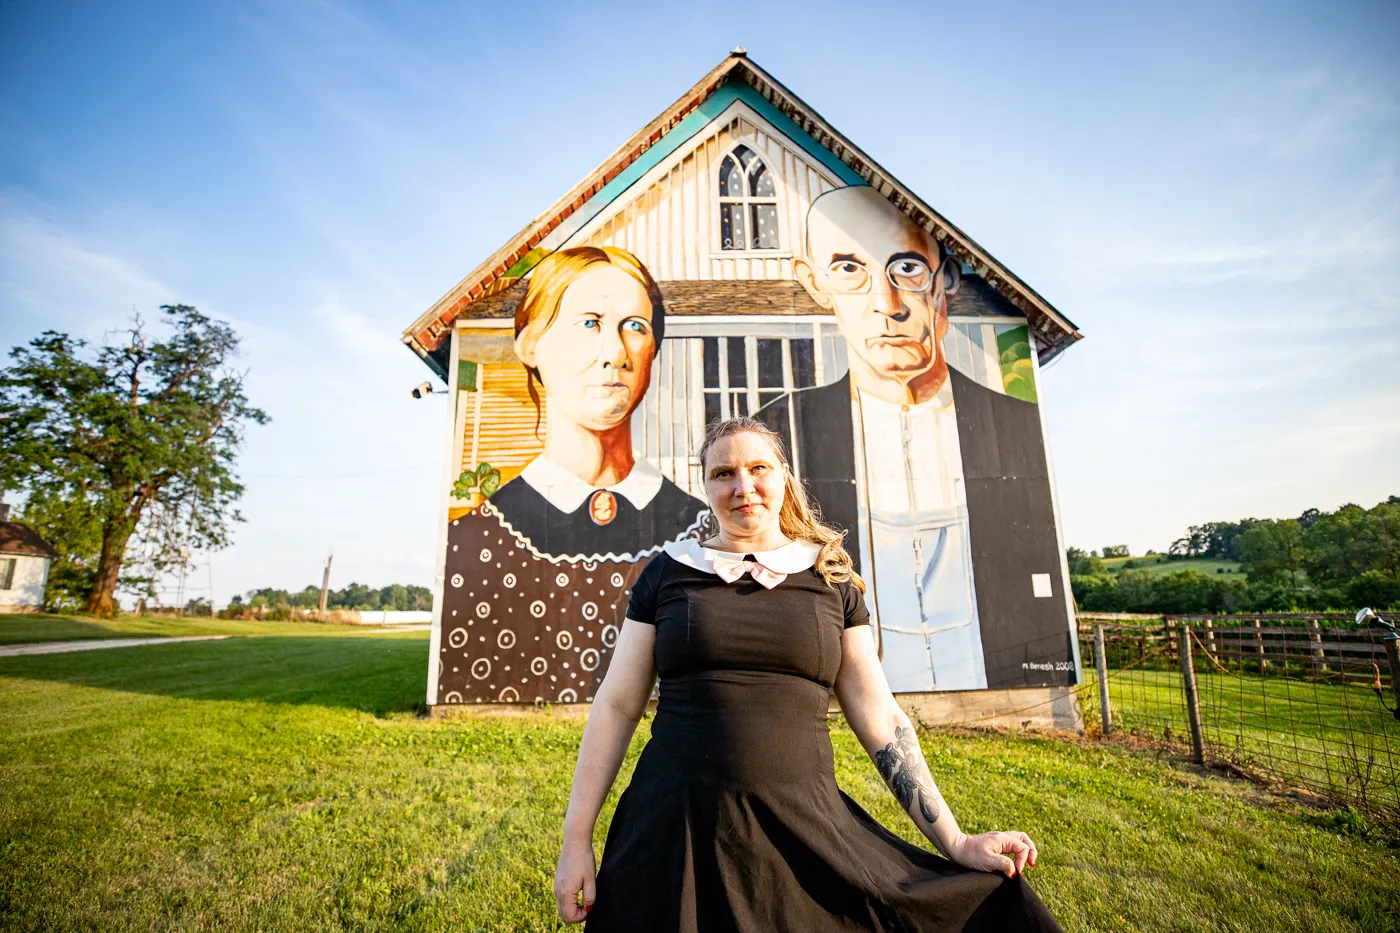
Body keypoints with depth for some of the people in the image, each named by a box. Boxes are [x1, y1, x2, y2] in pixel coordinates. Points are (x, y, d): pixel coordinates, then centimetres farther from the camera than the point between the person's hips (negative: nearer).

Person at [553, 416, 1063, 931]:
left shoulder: (831, 580, 4)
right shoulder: (667, 572, 2)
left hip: (804, 827, 1)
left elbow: (879, 716, 4)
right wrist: (576, 838, 0)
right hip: (673, 830, 0)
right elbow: (616, 705, 3)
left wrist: (954, 842, 1)